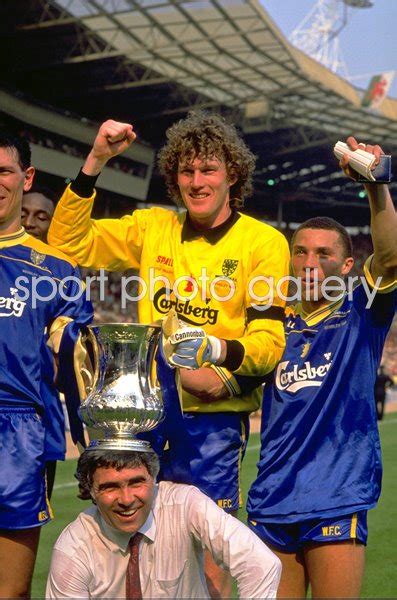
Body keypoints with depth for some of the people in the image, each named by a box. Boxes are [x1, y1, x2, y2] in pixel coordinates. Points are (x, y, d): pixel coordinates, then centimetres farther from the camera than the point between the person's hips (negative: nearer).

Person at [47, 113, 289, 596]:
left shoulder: (264, 242, -3)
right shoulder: (152, 227, 9)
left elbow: (269, 342, -8)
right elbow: (68, 244, 7)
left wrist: (221, 350, -29)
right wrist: (95, 161, 0)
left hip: (214, 416, -4)